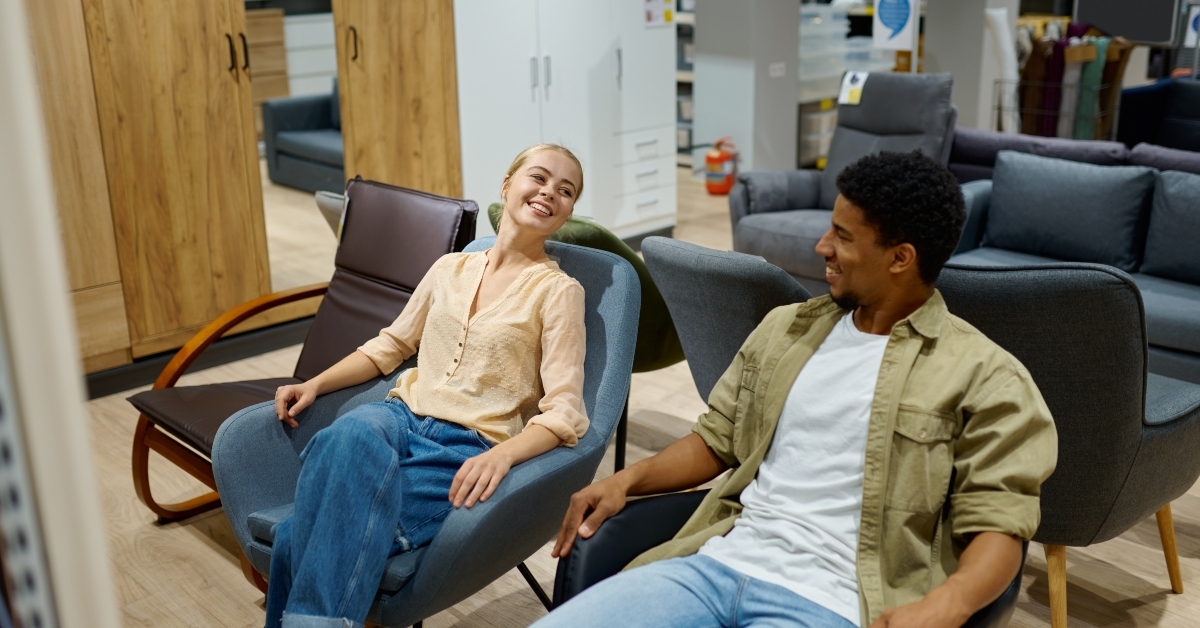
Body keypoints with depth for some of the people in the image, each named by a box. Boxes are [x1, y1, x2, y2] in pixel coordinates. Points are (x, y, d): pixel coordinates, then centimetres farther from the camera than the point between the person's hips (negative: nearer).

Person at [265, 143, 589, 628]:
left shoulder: (559, 291, 0)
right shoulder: (450, 267, 15)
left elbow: (564, 413, -7)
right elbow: (389, 346, 25)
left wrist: (502, 454, -26)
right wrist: (314, 385, 11)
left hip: (466, 450, -4)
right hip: (399, 418, 4)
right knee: (354, 433, -35)